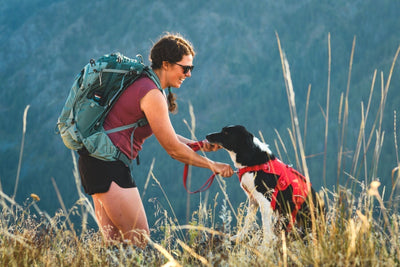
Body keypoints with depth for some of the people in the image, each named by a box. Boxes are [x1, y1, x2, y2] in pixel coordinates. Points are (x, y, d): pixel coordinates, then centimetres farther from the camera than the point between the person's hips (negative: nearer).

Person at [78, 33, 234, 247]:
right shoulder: (151, 94, -15)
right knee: (139, 240, -8)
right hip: (108, 165, -10)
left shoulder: (143, 83, 15)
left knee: (116, 242, 9)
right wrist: (213, 166, -4)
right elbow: (173, 149, -12)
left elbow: (166, 134, 21)